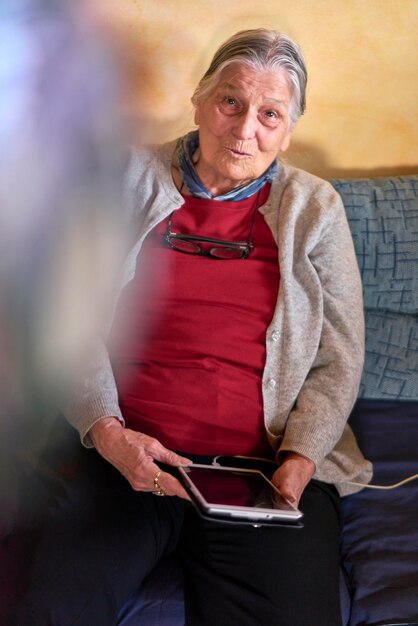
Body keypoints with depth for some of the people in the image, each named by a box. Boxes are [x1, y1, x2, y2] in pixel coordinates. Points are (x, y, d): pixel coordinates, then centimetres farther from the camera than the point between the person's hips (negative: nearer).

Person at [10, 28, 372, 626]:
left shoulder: (314, 208, 9)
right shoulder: (133, 181, 7)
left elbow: (339, 361, 7)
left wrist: (300, 459, -10)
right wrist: (106, 431, -11)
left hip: (263, 463, 1)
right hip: (121, 447, 0)